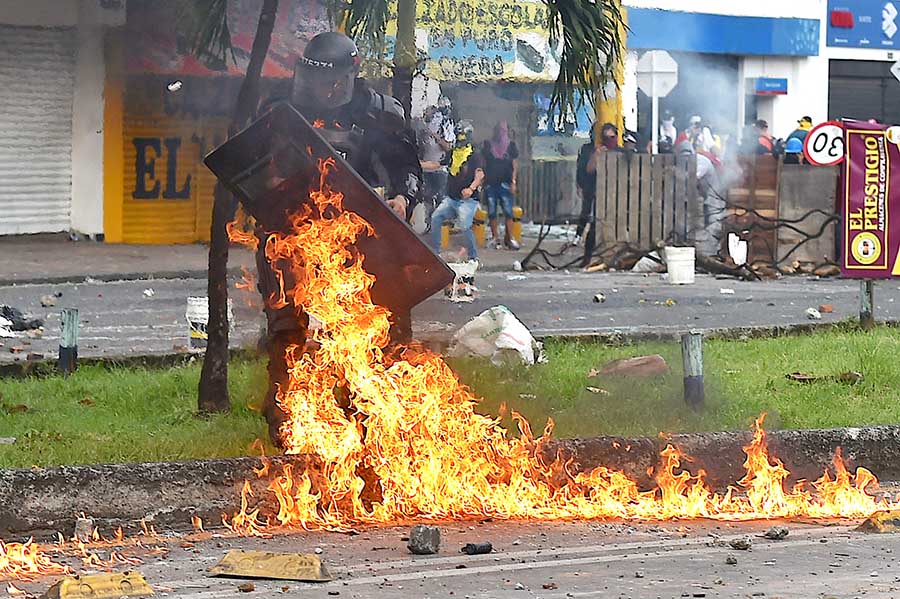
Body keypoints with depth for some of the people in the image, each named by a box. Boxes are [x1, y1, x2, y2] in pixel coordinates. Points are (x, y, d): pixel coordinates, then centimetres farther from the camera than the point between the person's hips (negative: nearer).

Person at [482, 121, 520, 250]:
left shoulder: (511, 146, 6)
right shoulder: (488, 145, 9)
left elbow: (515, 165, 5)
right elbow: (482, 163, 12)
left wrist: (513, 182, -4)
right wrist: (482, 180, 4)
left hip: (505, 183, -1)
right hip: (490, 183, 1)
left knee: (508, 212, -8)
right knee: (492, 213, 1)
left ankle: (509, 238, -2)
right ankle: (496, 239, 6)